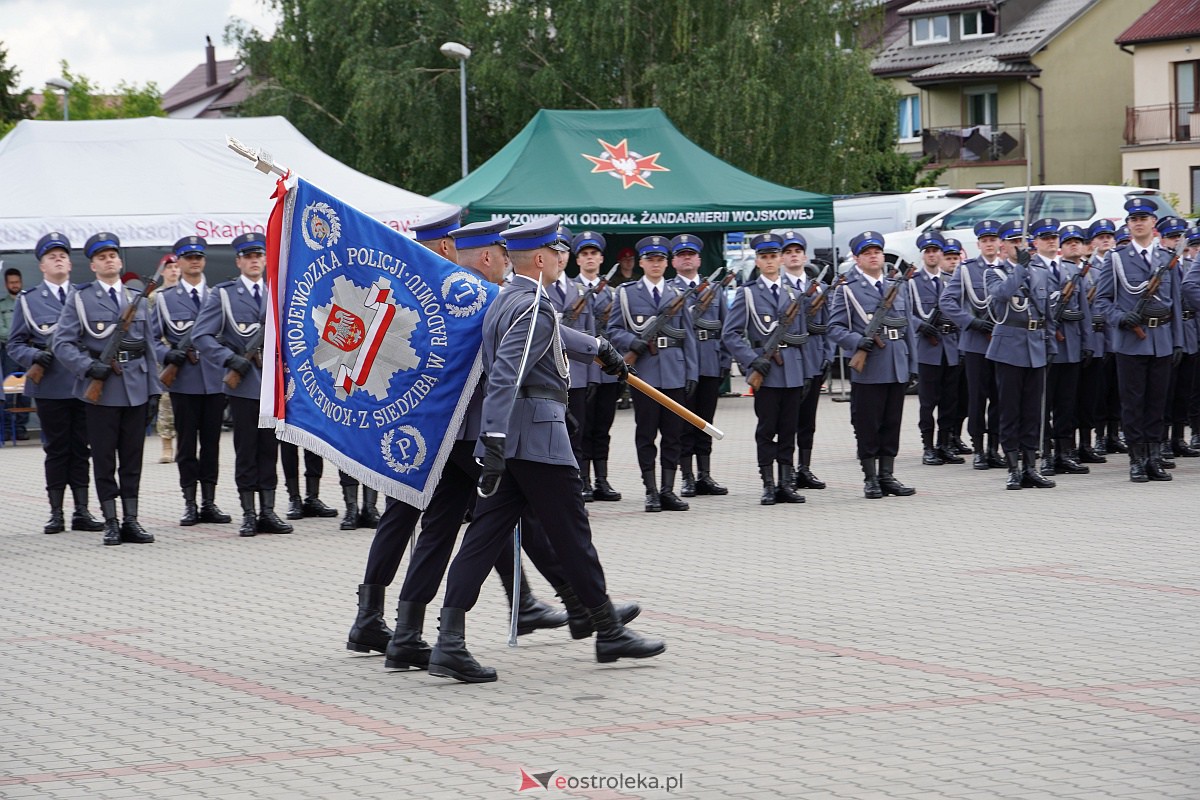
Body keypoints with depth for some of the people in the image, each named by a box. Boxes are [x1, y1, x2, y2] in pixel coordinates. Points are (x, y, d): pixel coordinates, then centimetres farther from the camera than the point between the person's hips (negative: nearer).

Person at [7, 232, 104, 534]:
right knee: (56, 450, 4)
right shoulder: (28, 300, 6)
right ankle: (56, 514, 10)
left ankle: (81, 512, 10)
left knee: (81, 450, 5)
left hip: (85, 384, 1)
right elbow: (15, 344, 4)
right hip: (50, 387, -1)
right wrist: (35, 356, -15)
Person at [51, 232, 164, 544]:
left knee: (132, 458, 6)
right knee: (104, 459, 1)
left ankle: (131, 521, 10)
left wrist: (154, 389, 6)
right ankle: (111, 523, 7)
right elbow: (62, 344, -4)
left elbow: (150, 347, 14)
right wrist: (89, 366, -19)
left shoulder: (138, 299, 13)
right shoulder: (79, 299, 2)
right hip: (101, 389, -3)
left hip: (136, 388, 3)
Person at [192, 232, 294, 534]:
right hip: (243, 384, -3)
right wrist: (230, 359, -15)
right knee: (246, 450, 0)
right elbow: (201, 336, -4)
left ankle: (268, 512, 10)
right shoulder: (222, 294, 3)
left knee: (269, 449, 5)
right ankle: (249, 515, 5)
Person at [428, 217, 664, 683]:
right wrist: (496, 441, -31)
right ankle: (609, 633, 16)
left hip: (507, 440, 9)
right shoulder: (533, 307, -14)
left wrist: (597, 347, 54)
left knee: (484, 536, 2)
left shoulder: (504, 302, 18)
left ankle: (450, 643, -7)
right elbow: (506, 374, -25)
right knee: (572, 535, 3)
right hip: (539, 438, -9)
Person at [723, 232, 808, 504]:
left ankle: (787, 483, 9)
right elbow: (730, 334, -2)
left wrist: (806, 374, 12)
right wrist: (753, 360, -13)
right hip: (765, 371, -3)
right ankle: (769, 486, 3)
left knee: (789, 429, 5)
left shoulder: (795, 293, 14)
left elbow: (803, 336, 17)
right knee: (766, 430, -1)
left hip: (793, 371, 3)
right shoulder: (747, 293, 3)